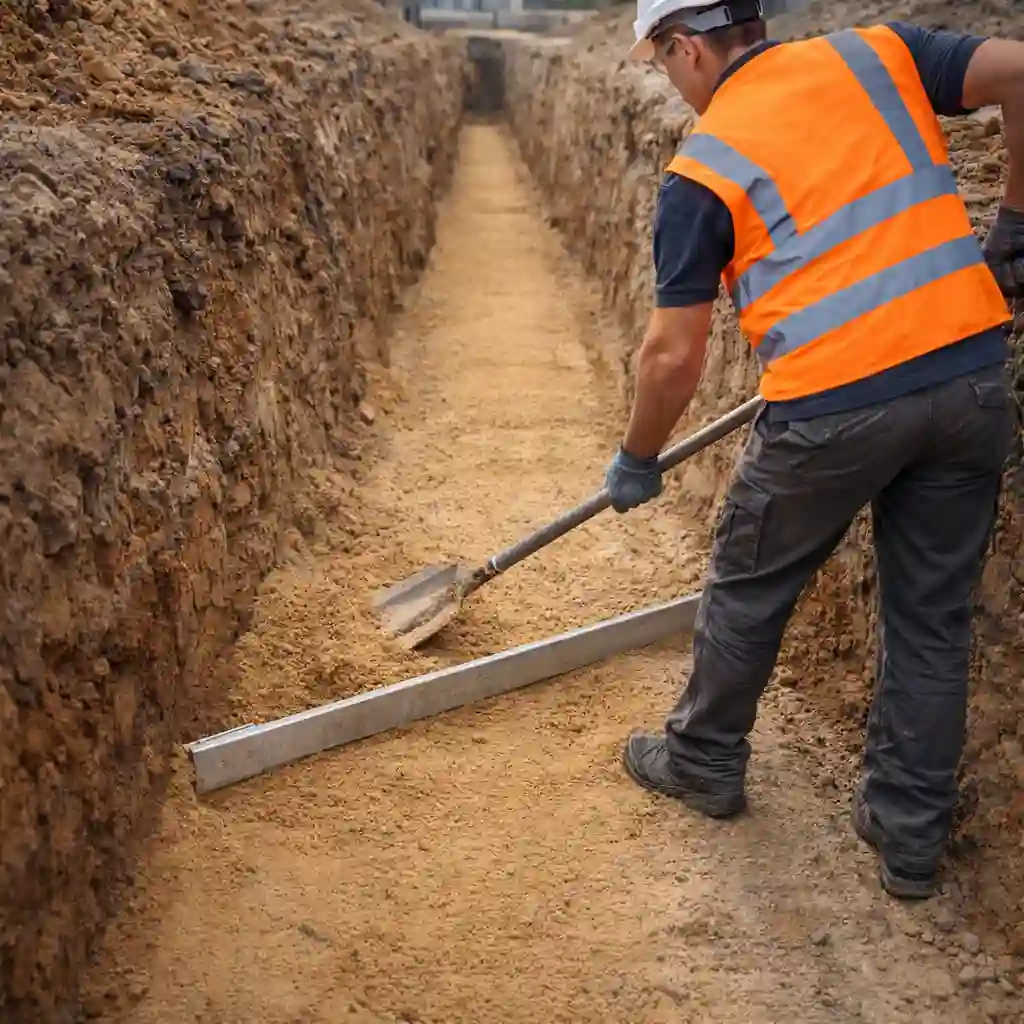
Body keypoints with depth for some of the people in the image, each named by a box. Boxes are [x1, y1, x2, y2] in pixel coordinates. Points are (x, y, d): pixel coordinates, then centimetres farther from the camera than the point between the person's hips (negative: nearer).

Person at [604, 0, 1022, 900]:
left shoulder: (702, 170, 0)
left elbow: (674, 354, -1)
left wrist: (637, 462, 15)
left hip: (835, 406, -4)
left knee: (747, 589, 19)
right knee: (932, 617, 16)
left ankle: (705, 761, 39)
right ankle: (910, 835, 27)